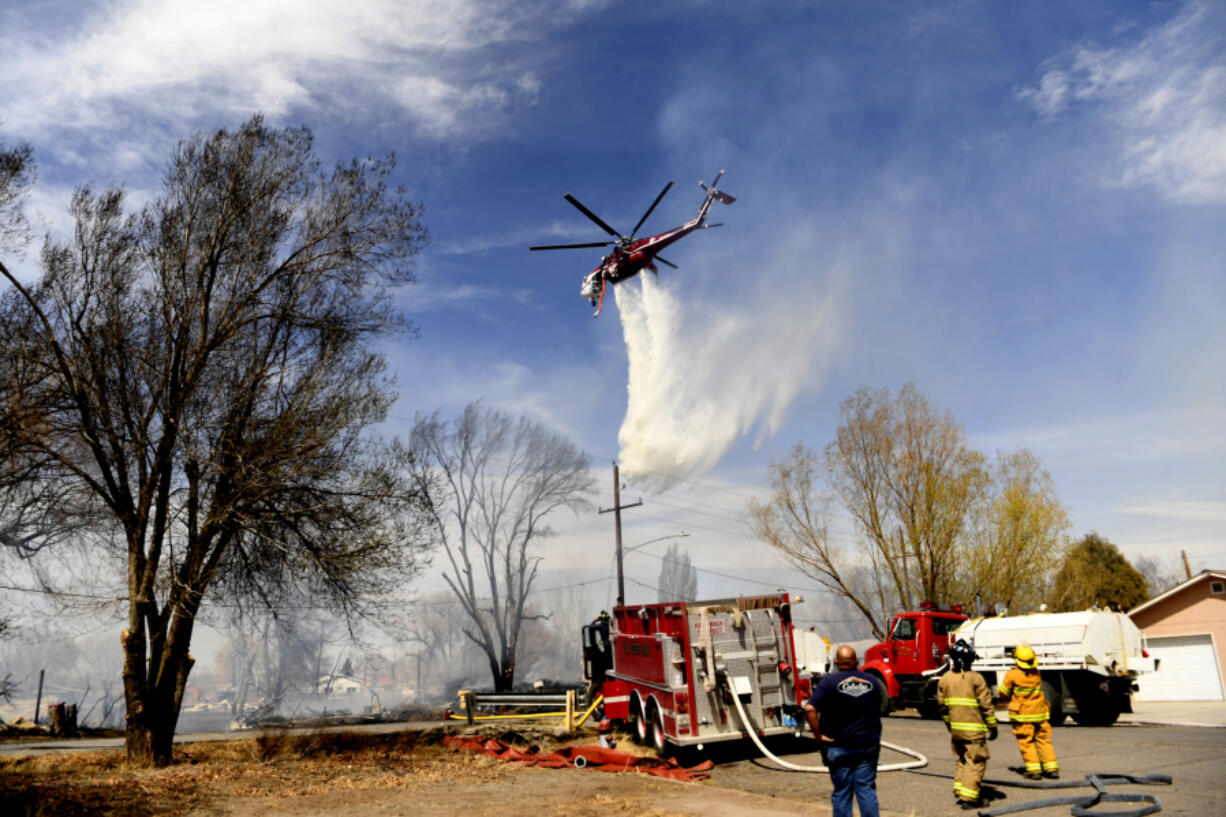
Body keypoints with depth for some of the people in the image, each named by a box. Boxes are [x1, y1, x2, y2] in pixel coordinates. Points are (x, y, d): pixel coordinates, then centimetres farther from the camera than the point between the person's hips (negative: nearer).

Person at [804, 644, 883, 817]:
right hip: (869, 745, 3)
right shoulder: (872, 681, 4)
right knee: (867, 789, 8)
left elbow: (810, 709, -20)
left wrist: (818, 735, -12)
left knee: (841, 792, 7)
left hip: (839, 746, -3)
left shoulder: (829, 682, -10)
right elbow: (882, 702, 19)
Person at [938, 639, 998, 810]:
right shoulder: (975, 678, -13)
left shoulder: (945, 679, 3)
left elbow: (942, 705, 11)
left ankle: (959, 790, 24)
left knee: (962, 760, 22)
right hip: (974, 730, -6)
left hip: (955, 729, 6)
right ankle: (968, 798, -2)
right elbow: (986, 705, -10)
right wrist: (992, 727, 0)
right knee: (976, 763, 1)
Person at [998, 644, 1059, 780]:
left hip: (1022, 715, -4)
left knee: (1026, 742, 5)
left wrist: (1005, 700, 18)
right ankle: (1052, 768, 14)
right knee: (1044, 739, 14)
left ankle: (1034, 770, 3)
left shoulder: (1012, 675, -16)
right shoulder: (1037, 674, -1)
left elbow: (1003, 693, -5)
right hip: (1040, 713, 5)